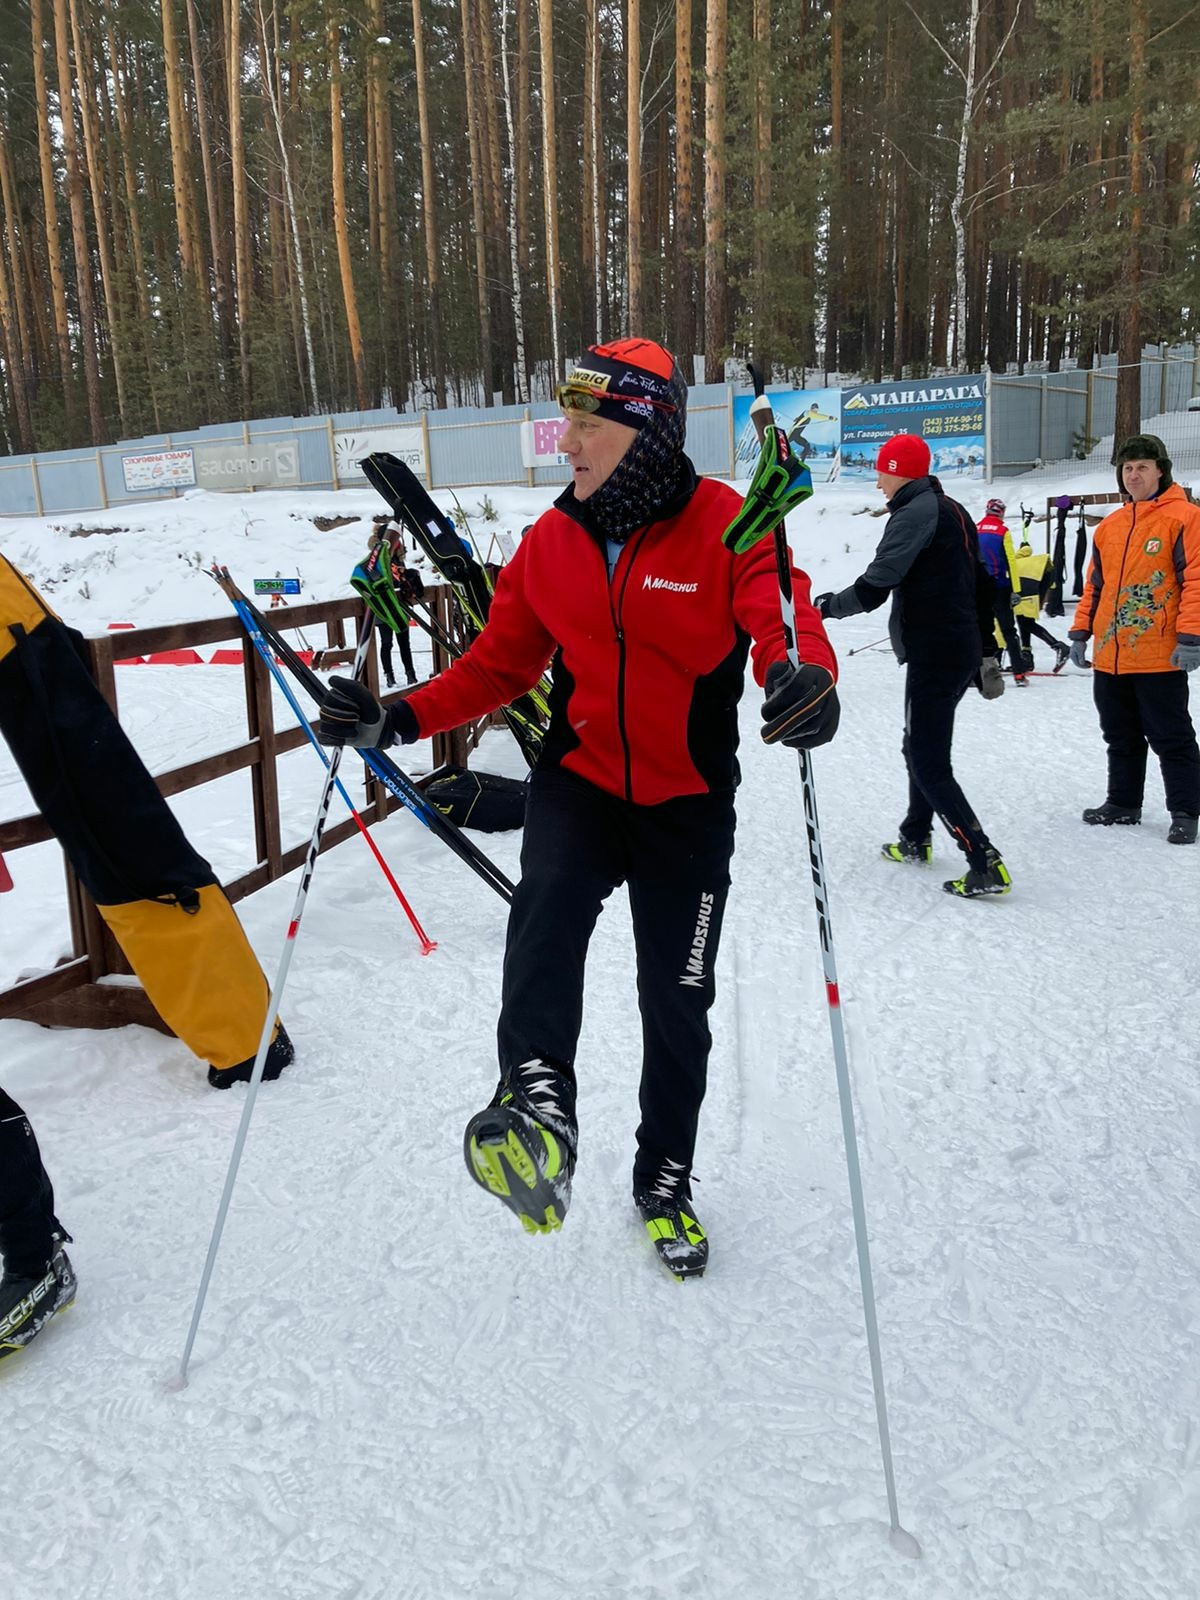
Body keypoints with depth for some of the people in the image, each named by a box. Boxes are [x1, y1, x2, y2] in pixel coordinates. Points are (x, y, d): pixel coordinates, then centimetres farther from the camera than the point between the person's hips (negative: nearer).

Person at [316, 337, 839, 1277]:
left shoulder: (725, 526, -12)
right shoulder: (552, 540, 0)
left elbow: (783, 617, -25)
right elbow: (500, 665, 4)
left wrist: (804, 677, -49)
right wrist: (398, 721, -9)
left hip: (688, 804, -2)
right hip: (579, 783, 2)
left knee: (677, 1004, 10)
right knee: (548, 905, -33)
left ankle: (666, 1179, 31)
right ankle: (538, 1103, -38)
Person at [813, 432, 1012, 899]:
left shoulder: (914, 514, -13)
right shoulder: (953, 511, 16)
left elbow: (872, 590, -18)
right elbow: (981, 586, 19)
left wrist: (826, 605, 0)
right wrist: (986, 652, 23)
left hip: (933, 655, -10)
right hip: (962, 650, 10)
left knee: (929, 764, -7)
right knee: (921, 747, 22)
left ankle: (985, 863, -11)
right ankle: (915, 839, 35)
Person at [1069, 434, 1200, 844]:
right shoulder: (1109, 525, 14)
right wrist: (1081, 632, 13)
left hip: (1160, 657, -6)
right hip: (1109, 656, 6)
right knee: (1121, 737, 16)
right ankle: (1123, 803, 27)